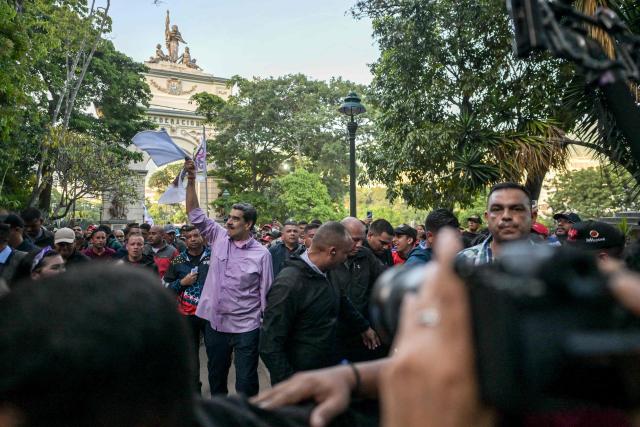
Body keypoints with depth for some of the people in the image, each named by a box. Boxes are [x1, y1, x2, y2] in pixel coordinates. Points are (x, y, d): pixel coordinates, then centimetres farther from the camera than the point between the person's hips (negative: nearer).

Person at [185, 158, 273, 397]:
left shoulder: (261, 254, -9)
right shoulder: (219, 238, 1)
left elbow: (266, 293, -6)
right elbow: (195, 215, -1)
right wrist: (191, 181, -10)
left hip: (246, 328, -4)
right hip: (215, 323, 4)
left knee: (246, 381, 6)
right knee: (216, 377, 20)